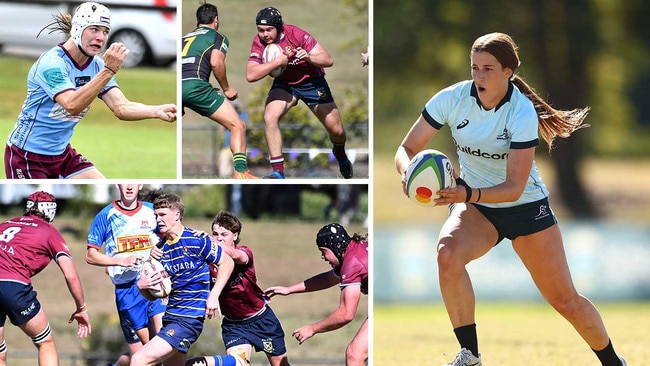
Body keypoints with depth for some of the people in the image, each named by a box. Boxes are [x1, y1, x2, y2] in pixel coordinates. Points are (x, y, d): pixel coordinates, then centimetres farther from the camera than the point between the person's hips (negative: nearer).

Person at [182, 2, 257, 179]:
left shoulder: (184, 38, 31)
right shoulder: (218, 37, 15)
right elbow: (216, 63, -3)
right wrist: (227, 89, 10)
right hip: (195, 84, -5)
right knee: (238, 126, 2)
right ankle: (241, 171, -13)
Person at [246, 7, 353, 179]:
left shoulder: (295, 34, -26)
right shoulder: (259, 42, -19)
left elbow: (328, 60, -25)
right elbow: (250, 75, -31)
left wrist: (308, 57, -45)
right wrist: (278, 61, -39)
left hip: (311, 81, -1)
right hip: (284, 84, 1)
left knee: (336, 130, 4)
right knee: (270, 117, -27)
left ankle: (340, 155, 42)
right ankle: (278, 171, -20)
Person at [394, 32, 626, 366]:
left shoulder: (522, 113, -24)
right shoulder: (452, 99, -16)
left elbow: (514, 188, -27)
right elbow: (407, 148, -11)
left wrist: (469, 194, -45)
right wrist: (409, 172, -34)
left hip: (525, 205, -2)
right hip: (474, 207, 2)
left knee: (566, 301, -1)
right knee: (448, 252, -32)